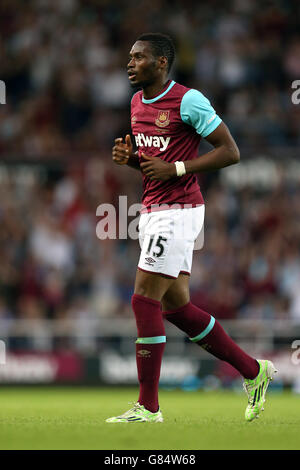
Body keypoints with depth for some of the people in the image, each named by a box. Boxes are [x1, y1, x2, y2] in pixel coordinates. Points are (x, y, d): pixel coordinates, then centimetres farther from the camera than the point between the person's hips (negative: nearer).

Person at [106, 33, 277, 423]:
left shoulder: (188, 101, -13)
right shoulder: (138, 102, 13)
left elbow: (230, 152, -12)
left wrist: (175, 168, -18)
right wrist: (129, 156, 3)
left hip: (178, 212, -9)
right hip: (152, 211, 9)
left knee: (145, 301, -11)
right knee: (176, 306, 11)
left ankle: (148, 406, -3)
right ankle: (253, 371, 24)